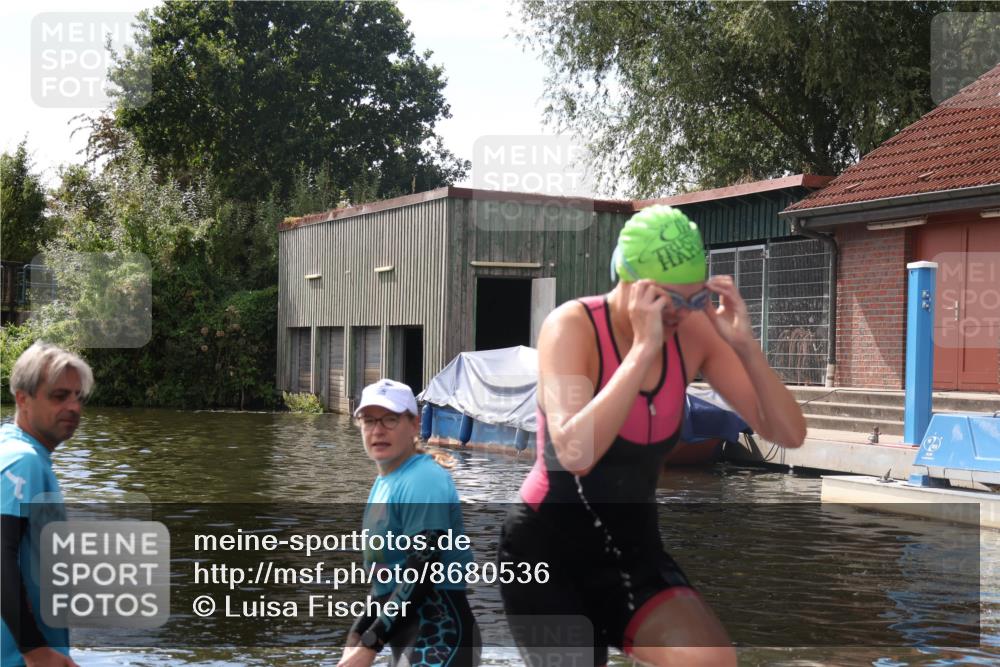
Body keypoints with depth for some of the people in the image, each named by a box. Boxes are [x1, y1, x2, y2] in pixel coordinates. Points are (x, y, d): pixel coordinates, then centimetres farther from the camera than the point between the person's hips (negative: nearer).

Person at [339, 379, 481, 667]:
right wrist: (358, 634, 15)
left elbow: (423, 573, -23)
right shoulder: (385, 481, 15)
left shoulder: (423, 481, -16)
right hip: (407, 643, 11)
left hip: (439, 642, -11)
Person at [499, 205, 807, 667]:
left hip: (632, 548, 4)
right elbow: (574, 452, -35)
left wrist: (744, 345, -22)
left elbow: (789, 434, -8)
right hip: (547, 549, -4)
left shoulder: (693, 333, -5)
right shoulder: (572, 327, -18)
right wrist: (644, 347, -34)